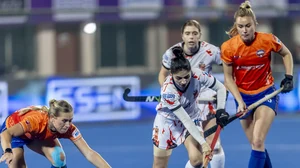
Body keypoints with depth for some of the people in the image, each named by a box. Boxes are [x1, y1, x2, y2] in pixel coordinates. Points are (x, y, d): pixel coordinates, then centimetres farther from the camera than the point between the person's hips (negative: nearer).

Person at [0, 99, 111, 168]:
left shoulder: (69, 129, -32)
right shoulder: (36, 120, -46)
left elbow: (89, 154, -33)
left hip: (39, 135, 4)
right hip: (13, 128, -4)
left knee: (59, 157, -16)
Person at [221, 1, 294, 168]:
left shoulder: (268, 40, -17)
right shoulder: (228, 47, -15)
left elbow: (286, 54, 5)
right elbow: (228, 77, -5)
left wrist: (289, 77, -5)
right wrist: (240, 102, -15)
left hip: (266, 93, -2)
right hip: (243, 96, 2)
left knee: (258, 142, -18)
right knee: (256, 144, 7)